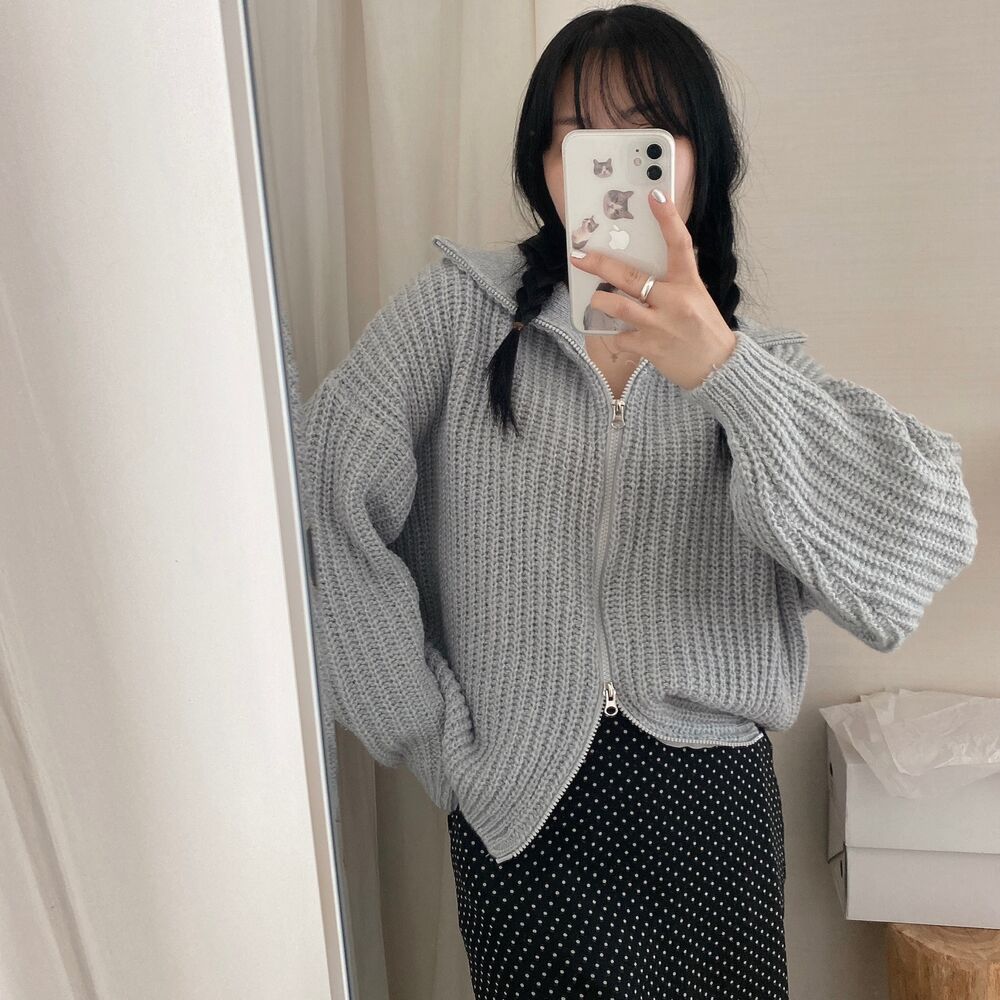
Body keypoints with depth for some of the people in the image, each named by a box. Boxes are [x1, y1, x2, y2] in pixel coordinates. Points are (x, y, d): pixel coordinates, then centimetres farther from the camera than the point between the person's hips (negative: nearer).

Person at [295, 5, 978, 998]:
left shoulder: (759, 362, 3)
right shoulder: (462, 304, -2)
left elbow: (931, 531, -13)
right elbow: (324, 488, -13)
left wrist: (723, 370, -27)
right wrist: (432, 731, -11)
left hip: (712, 801, 2)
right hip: (523, 805, -1)